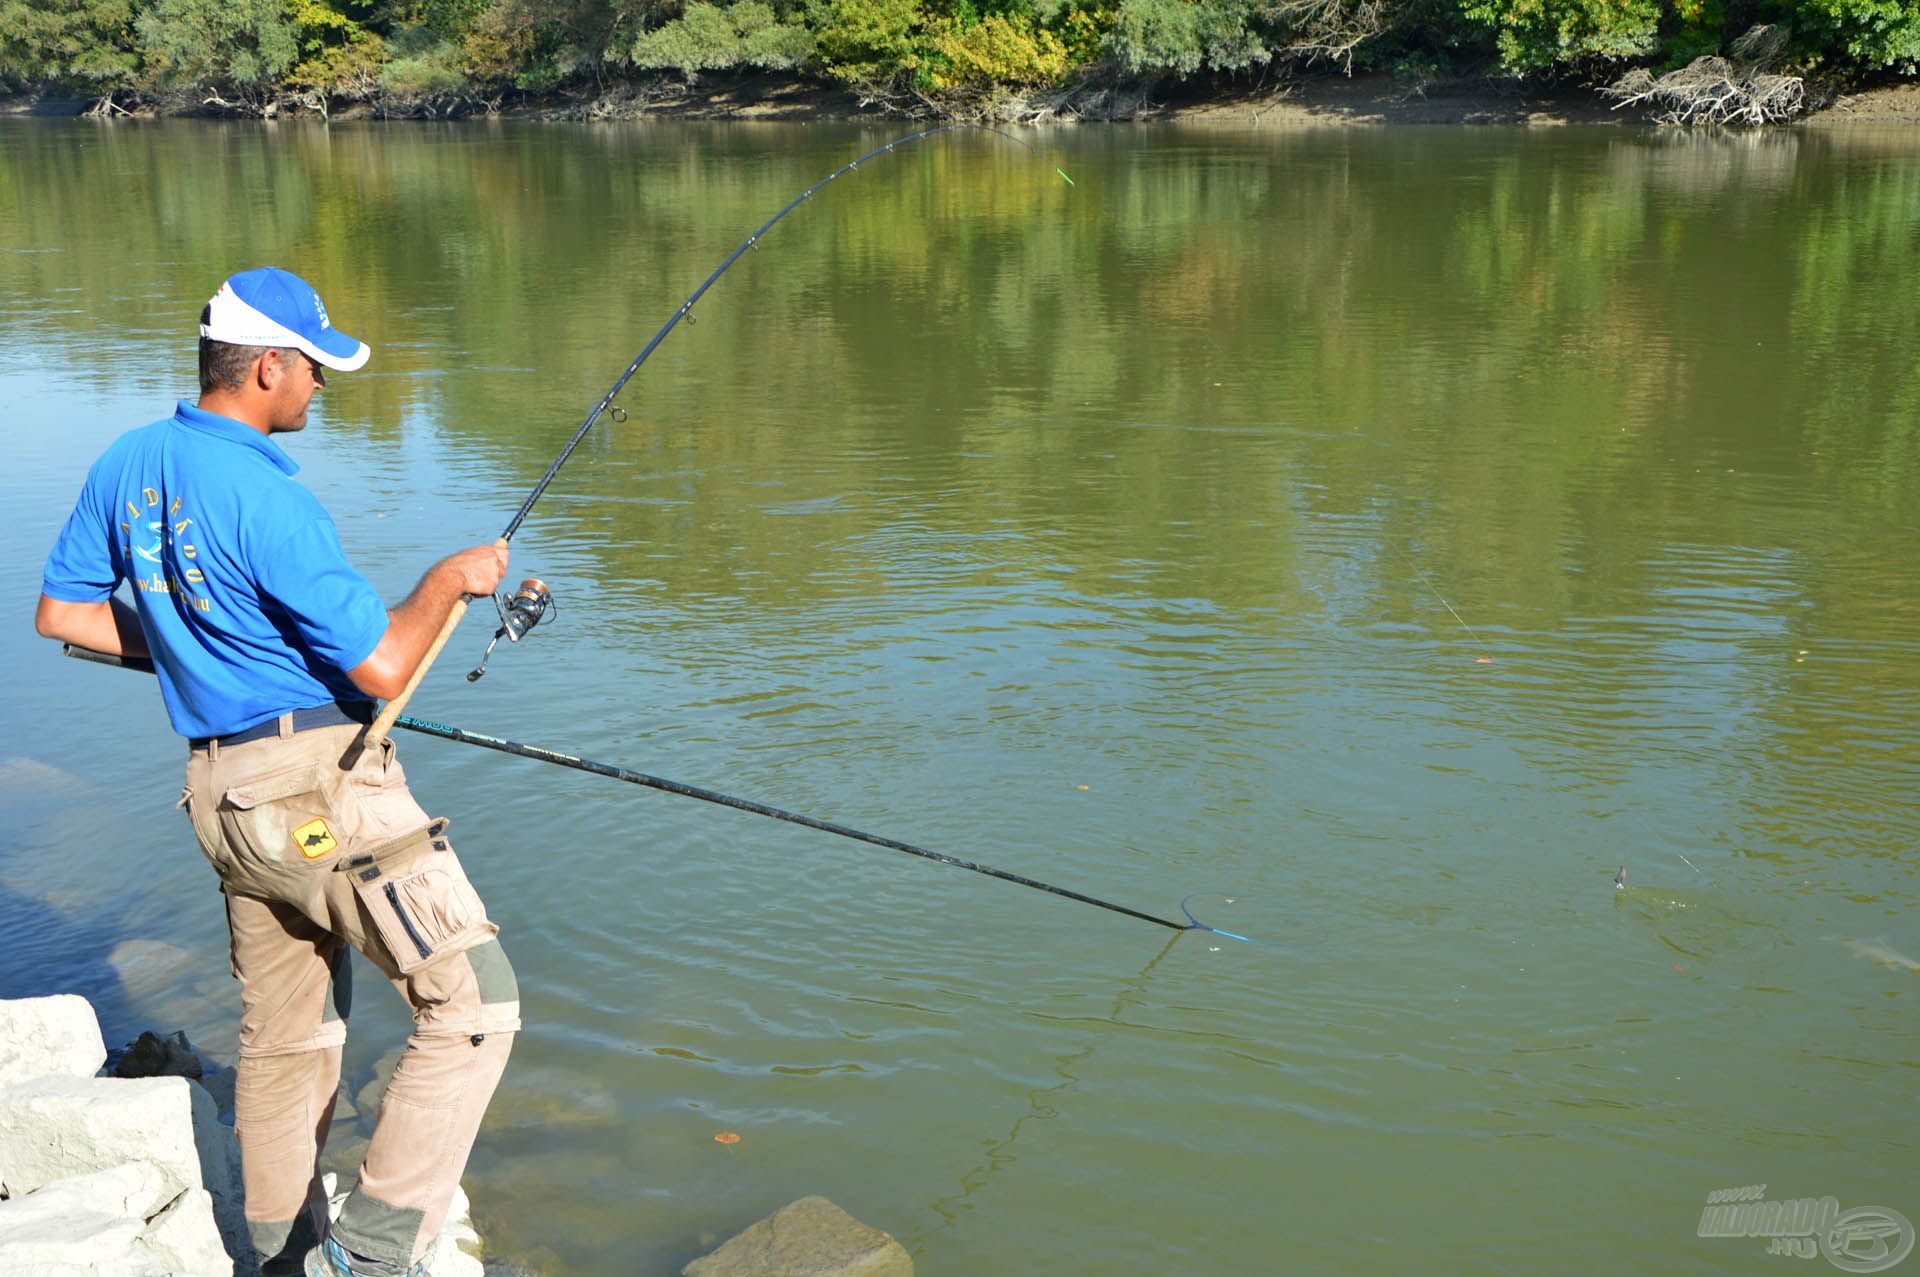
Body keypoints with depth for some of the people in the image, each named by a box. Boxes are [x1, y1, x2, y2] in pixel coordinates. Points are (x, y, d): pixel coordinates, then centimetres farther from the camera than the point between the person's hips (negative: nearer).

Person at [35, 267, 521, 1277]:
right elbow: (382, 668, -20)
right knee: (472, 1004, -4)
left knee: (285, 1035, 21)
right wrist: (451, 580, -4)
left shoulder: (127, 464, 6)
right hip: (321, 786, -9)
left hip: (222, 792, 9)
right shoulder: (268, 500, -20)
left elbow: (61, 612, 17)